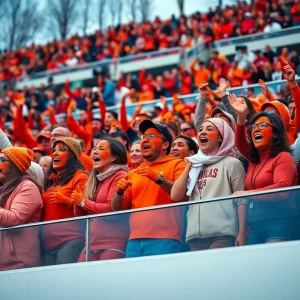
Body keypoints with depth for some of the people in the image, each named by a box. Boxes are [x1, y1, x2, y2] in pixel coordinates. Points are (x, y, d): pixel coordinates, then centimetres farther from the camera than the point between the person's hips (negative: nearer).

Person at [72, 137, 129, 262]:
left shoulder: (120, 176, -3)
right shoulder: (94, 180, 20)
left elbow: (112, 209, -14)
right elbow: (81, 217, 22)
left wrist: (84, 202, -2)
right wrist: (78, 202, 0)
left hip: (113, 243, -7)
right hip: (92, 243, 7)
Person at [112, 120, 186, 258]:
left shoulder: (176, 164, 6)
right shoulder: (133, 173, 21)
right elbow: (118, 209, 18)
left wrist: (158, 178, -21)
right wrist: (120, 192, -2)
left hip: (164, 240, -5)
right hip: (135, 241, 5)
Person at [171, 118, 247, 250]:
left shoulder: (231, 163, 5)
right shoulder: (195, 166, 20)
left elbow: (241, 201, -2)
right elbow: (175, 196, 9)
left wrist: (242, 233, -12)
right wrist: (189, 166, 10)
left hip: (222, 235, -5)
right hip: (195, 236, 5)